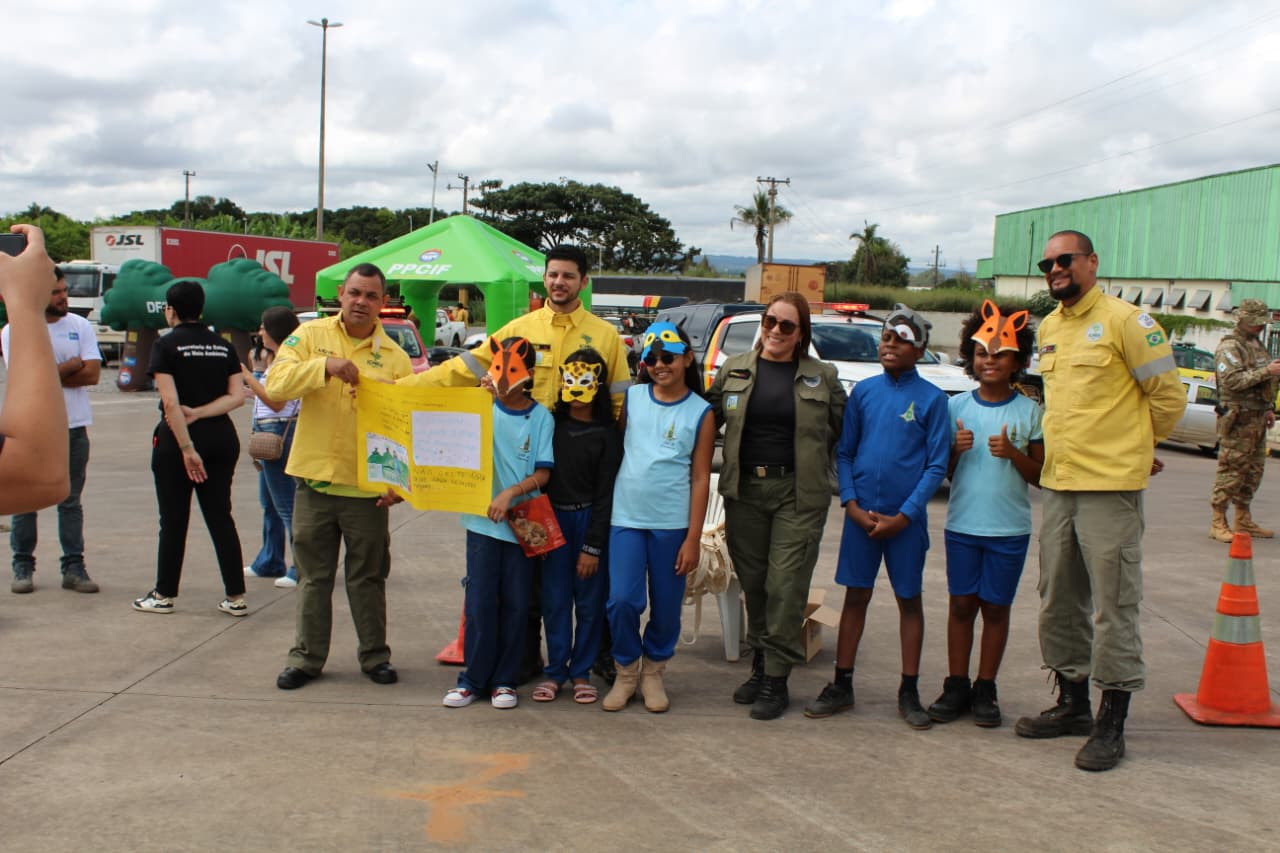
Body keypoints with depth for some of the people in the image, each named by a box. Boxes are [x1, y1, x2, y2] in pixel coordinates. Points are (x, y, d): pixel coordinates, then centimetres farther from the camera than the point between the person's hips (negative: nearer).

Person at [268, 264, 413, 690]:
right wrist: (325, 367, -25)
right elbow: (276, 384, -10)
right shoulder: (310, 335, 2)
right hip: (315, 479, 1)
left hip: (367, 486, 0)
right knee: (313, 576, 11)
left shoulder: (394, 356, 1)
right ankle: (307, 656, 23)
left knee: (368, 578, 10)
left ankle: (374, 655, 24)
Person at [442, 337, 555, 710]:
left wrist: (511, 492, -17)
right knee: (480, 602, 2)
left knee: (515, 604, 5)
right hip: (482, 521, 0)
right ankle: (473, 678, 12)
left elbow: (543, 473, -6)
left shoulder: (541, 418, 0)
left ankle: (504, 680, 15)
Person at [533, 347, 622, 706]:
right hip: (553, 518, 2)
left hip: (589, 519, -2)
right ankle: (555, 670, 16)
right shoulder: (551, 424, 5)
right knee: (555, 599, 5)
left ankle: (581, 672, 17)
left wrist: (593, 546, -9)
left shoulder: (607, 434, -3)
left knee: (589, 600, 5)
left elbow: (605, 492, -6)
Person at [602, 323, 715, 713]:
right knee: (622, 601, -6)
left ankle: (653, 671, 27)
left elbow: (700, 478, 0)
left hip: (672, 523, -1)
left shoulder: (701, 413, 1)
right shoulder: (632, 397, 6)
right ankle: (626, 671, 16)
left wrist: (693, 538, -5)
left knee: (666, 605, 6)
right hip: (626, 518, 1)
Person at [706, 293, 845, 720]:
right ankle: (760, 663, 23)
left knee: (785, 586, -5)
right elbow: (708, 418, 12)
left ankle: (776, 678, 3)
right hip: (744, 490, 2)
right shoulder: (733, 370, 7)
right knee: (753, 582, 9)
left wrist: (819, 464, 6)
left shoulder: (822, 377, 4)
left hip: (798, 494, -2)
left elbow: (842, 429, 11)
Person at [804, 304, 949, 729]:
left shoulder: (931, 398, -3)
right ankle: (841, 686, 17)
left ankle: (909, 692, 18)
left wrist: (904, 515, -11)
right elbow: (844, 451, 6)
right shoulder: (864, 391, 4)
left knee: (909, 600, 8)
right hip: (861, 513, 2)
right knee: (855, 596, 8)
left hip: (905, 517, -2)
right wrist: (852, 503, -6)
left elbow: (937, 465, -5)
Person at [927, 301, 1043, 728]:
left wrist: (1014, 453, -16)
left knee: (996, 608, 7)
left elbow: (1040, 477, 1)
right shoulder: (956, 407, 4)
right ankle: (956, 686, 16)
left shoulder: (1029, 412, 0)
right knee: (961, 604, 6)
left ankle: (985, 690, 18)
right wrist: (955, 450, -12)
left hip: (1010, 529, -1)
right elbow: (944, 472, 8)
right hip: (962, 524, 1)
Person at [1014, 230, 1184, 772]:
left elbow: (1168, 395, -3)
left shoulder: (1125, 321, -7)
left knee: (1113, 606, -2)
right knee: (1059, 602, 14)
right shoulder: (1048, 328, 15)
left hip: (1109, 487, -8)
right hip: (1056, 484, 8)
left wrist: (1133, 448, 7)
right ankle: (1072, 704, 28)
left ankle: (1112, 723, 7)